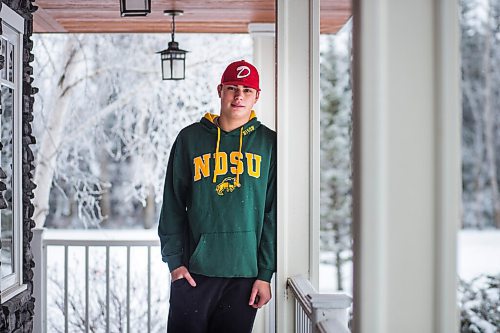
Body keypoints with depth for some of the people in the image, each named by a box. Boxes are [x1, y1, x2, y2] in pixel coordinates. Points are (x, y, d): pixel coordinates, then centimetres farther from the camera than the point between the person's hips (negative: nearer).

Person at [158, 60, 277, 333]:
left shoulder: (268, 142, 5)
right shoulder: (190, 138, 6)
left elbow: (273, 214, 3)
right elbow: (172, 205, 5)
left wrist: (265, 273, -2)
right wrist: (174, 260, -2)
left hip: (245, 271, 0)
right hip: (194, 271, 0)